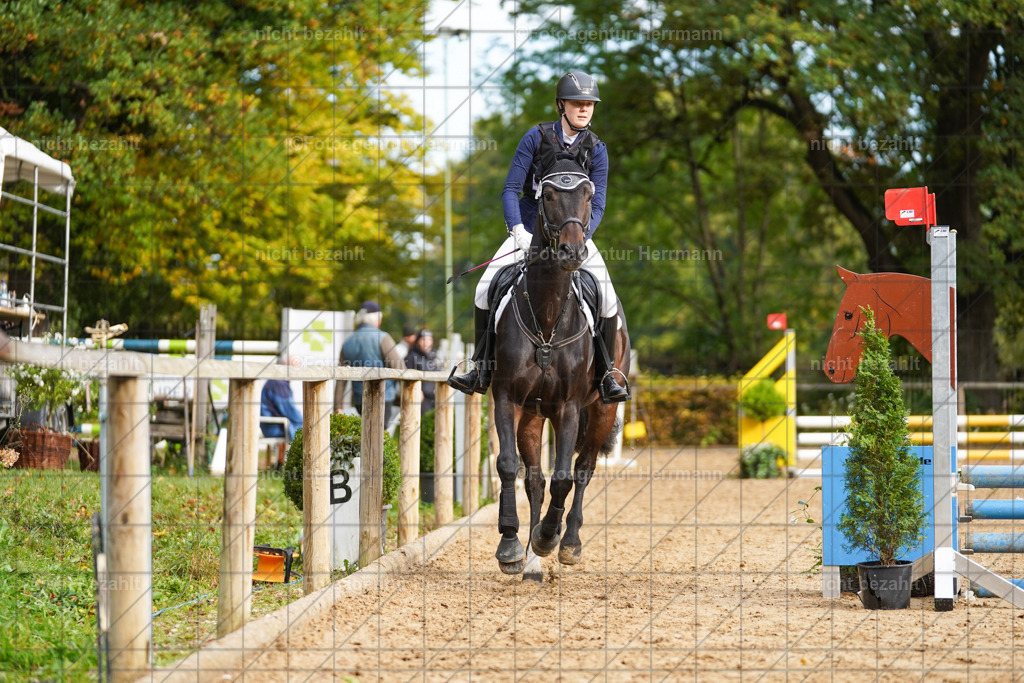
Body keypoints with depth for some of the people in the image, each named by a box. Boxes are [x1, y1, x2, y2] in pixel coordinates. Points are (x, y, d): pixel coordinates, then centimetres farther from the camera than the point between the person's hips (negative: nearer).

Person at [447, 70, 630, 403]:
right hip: (529, 227, 0)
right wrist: (517, 229, -23)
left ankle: (606, 375, 1)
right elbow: (511, 189, -8)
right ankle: (482, 370, 0)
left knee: (607, 300, -17)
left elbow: (597, 204, -6)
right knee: (486, 289, -14)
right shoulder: (537, 137, -9)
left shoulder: (596, 150, -5)